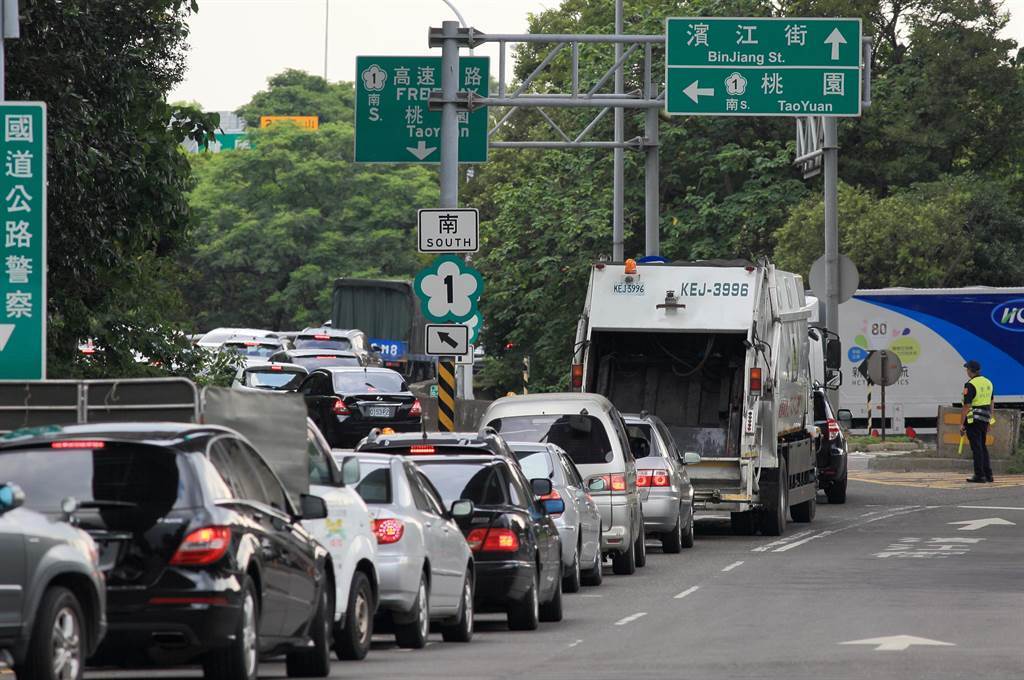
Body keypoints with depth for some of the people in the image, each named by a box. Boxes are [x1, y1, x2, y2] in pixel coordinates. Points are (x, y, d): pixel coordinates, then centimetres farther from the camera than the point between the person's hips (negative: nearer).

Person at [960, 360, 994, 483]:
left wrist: (961, 424, -12)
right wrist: (989, 420, 23)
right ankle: (988, 475, 17)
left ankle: (979, 476, -4)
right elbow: (991, 403, 16)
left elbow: (966, 406, -17)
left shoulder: (970, 385, -14)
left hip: (973, 419, -7)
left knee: (976, 448, -4)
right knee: (983, 446, 16)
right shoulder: (988, 383, 10)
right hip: (985, 418, 7)